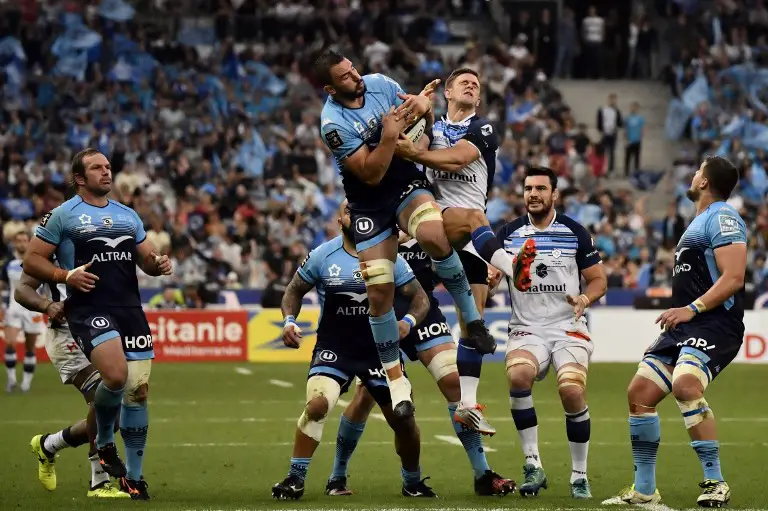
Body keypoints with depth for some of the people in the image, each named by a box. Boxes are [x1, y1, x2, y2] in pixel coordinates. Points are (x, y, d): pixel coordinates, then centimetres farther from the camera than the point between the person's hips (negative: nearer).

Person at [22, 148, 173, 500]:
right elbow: (32, 261, 0)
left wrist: (158, 264, 0)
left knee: (139, 390, 2)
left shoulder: (128, 216, 18)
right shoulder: (63, 216, 1)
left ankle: (134, 476, 15)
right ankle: (104, 442, 2)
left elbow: (145, 258, 24)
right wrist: (66, 276, -16)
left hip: (130, 309, 6)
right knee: (116, 375, -27)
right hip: (89, 309, -6)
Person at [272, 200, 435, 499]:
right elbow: (295, 290, 9)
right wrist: (289, 321, -10)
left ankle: (413, 483, 31)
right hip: (333, 348, -1)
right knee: (317, 404, -26)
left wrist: (408, 321, -20)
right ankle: (296, 479, -15)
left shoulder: (389, 258, -3)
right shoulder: (322, 256, -4)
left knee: (403, 420, 4)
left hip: (380, 349, 2)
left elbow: (419, 298, 1)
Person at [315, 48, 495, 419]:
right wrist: (389, 135, -30)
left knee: (433, 235, -32)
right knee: (379, 292, -5)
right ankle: (395, 380, 11)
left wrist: (423, 107, -16)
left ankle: (471, 318, -15)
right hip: (369, 203, -2)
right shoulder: (334, 123, -20)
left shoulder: (379, 84, -6)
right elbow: (371, 174, -21)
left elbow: (425, 125, 7)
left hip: (407, 183, 2)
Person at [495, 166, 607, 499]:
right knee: (517, 375, -31)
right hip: (526, 329, 1)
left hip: (568, 328, -1)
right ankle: (532, 465, -20)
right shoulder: (508, 233, 6)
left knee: (572, 391, -23)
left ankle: (579, 475, -4)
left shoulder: (574, 233, 3)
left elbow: (599, 279, 8)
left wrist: (585, 298, -13)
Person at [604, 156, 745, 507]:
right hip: (685, 327, 11)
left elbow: (733, 278, -20)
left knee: (685, 386, -33)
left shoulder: (723, 218, -8)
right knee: (639, 394, 5)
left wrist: (691, 309, -24)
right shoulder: (700, 221, 23)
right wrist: (677, 315, 26)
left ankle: (716, 484, -28)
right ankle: (644, 491, 14)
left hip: (714, 325, -10)